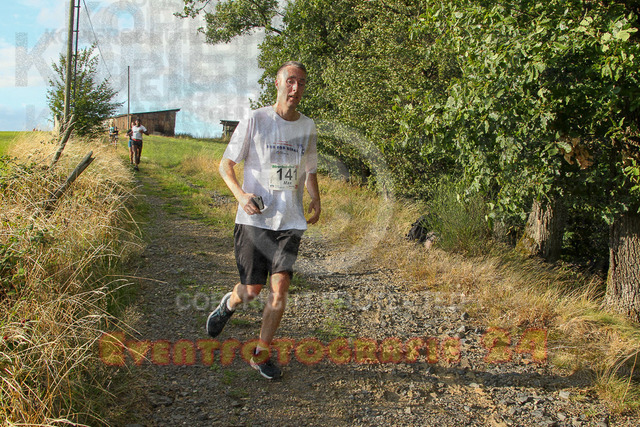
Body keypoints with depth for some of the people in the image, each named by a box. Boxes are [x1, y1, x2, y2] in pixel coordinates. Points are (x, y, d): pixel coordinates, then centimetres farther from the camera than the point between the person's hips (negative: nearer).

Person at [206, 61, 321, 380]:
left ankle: (261, 354, 13)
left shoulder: (308, 127, 9)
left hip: (290, 222, 3)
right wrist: (241, 194, -18)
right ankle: (229, 304, 41)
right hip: (254, 220, -2)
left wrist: (316, 200, 2)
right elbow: (225, 165, 0)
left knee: (280, 289, -7)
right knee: (252, 289, 3)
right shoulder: (255, 121, -4)